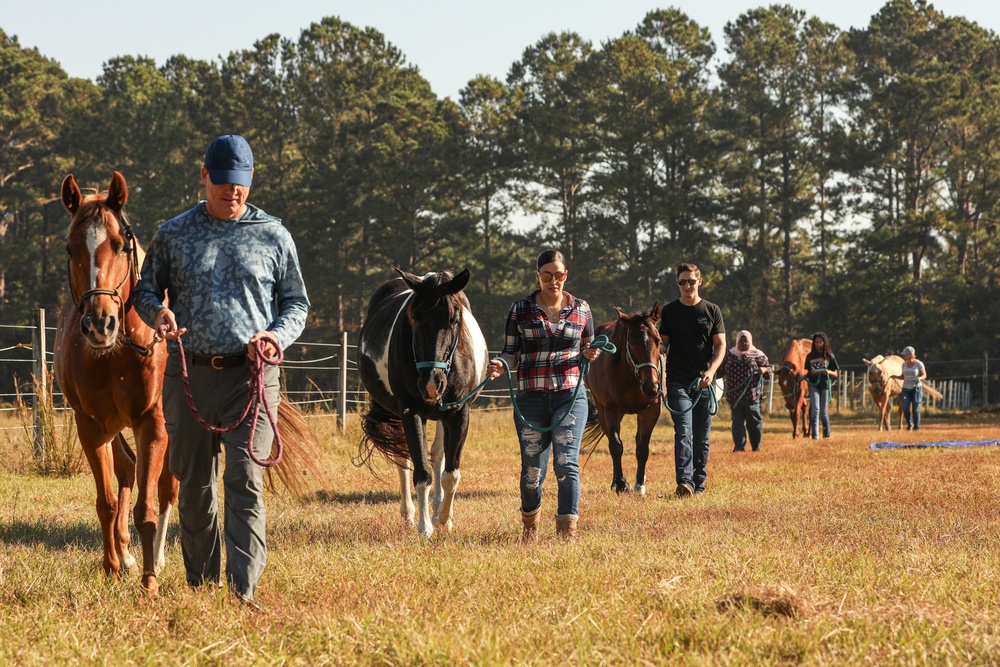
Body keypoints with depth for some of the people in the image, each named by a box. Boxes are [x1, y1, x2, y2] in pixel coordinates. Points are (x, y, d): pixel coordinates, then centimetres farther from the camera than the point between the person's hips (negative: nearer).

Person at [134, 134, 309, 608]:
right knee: (194, 486, 8)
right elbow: (146, 289, 15)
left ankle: (243, 590, -15)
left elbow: (297, 302, 12)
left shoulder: (273, 236, 6)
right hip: (189, 373, 2)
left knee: (245, 483, -11)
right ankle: (201, 583, 21)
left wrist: (278, 335, -9)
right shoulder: (173, 235, 7)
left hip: (251, 374, -2)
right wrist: (158, 311, -9)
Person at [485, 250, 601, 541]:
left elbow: (586, 351, 15)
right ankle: (530, 525, 30)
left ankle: (568, 530, -16)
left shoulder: (581, 309, 7)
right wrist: (500, 366, -16)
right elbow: (511, 353, 5)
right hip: (531, 397, 0)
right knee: (533, 469, 5)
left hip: (570, 396, 0)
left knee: (567, 463, -14)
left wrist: (590, 354, -9)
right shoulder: (520, 309, 3)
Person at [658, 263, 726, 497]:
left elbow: (721, 345, 3)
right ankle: (684, 482, -26)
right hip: (678, 381, -1)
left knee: (702, 438, 8)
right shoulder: (669, 311, 6)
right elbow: (663, 345, 8)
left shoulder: (712, 311, 5)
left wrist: (711, 370, -14)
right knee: (683, 433, -15)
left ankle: (699, 482, 17)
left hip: (704, 382, 1)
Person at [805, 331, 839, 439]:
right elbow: (807, 371, 16)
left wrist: (829, 372, -15)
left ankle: (827, 433, 20)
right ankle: (815, 434, -19)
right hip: (813, 385, 0)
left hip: (825, 385, 0)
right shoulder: (810, 356, 9)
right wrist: (805, 377, -7)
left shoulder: (829, 356, 5)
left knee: (824, 412, 4)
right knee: (815, 409, -13)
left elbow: (836, 374, 6)